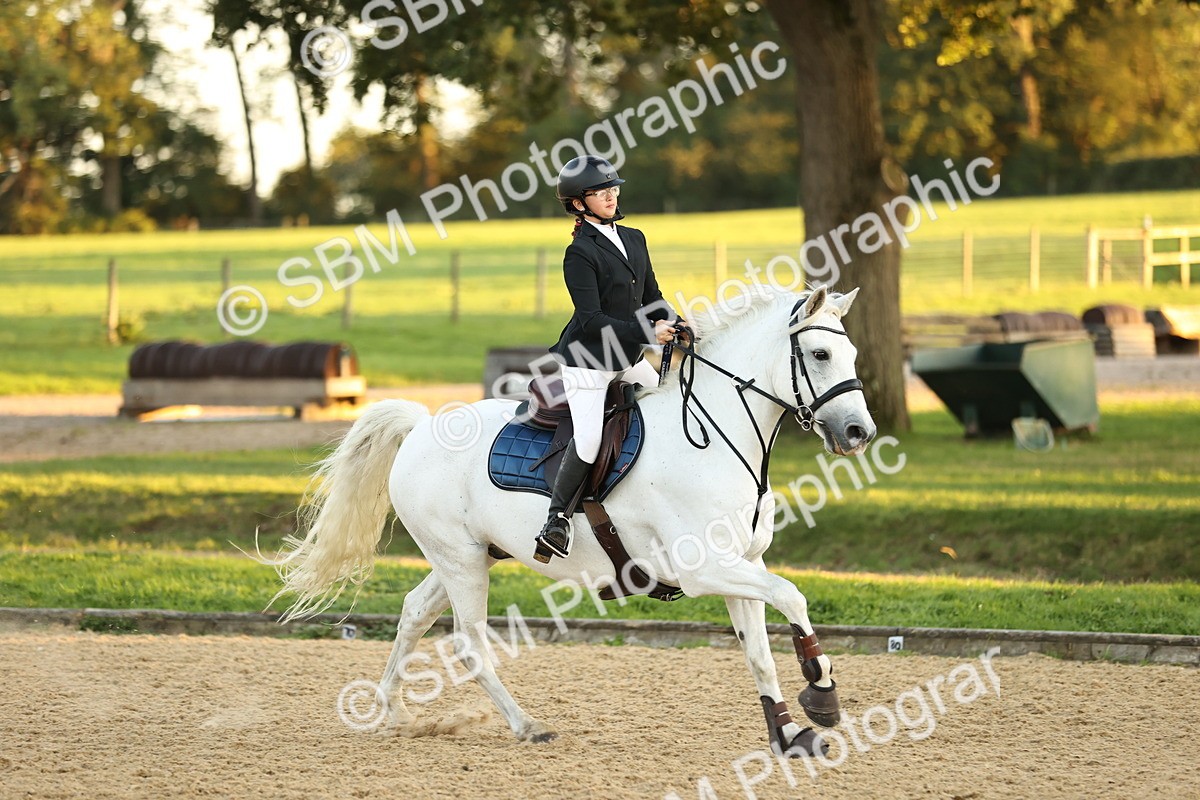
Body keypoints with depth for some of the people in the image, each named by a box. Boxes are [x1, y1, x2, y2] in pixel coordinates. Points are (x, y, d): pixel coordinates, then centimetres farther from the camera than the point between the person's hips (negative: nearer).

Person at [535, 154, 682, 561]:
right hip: (587, 360, -8)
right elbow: (591, 320, -20)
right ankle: (557, 517, -3)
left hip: (626, 358, 8)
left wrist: (669, 321, -6)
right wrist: (647, 332, -25)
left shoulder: (634, 239, 9)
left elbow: (651, 296, 15)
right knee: (589, 439, -17)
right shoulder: (580, 253, -15)